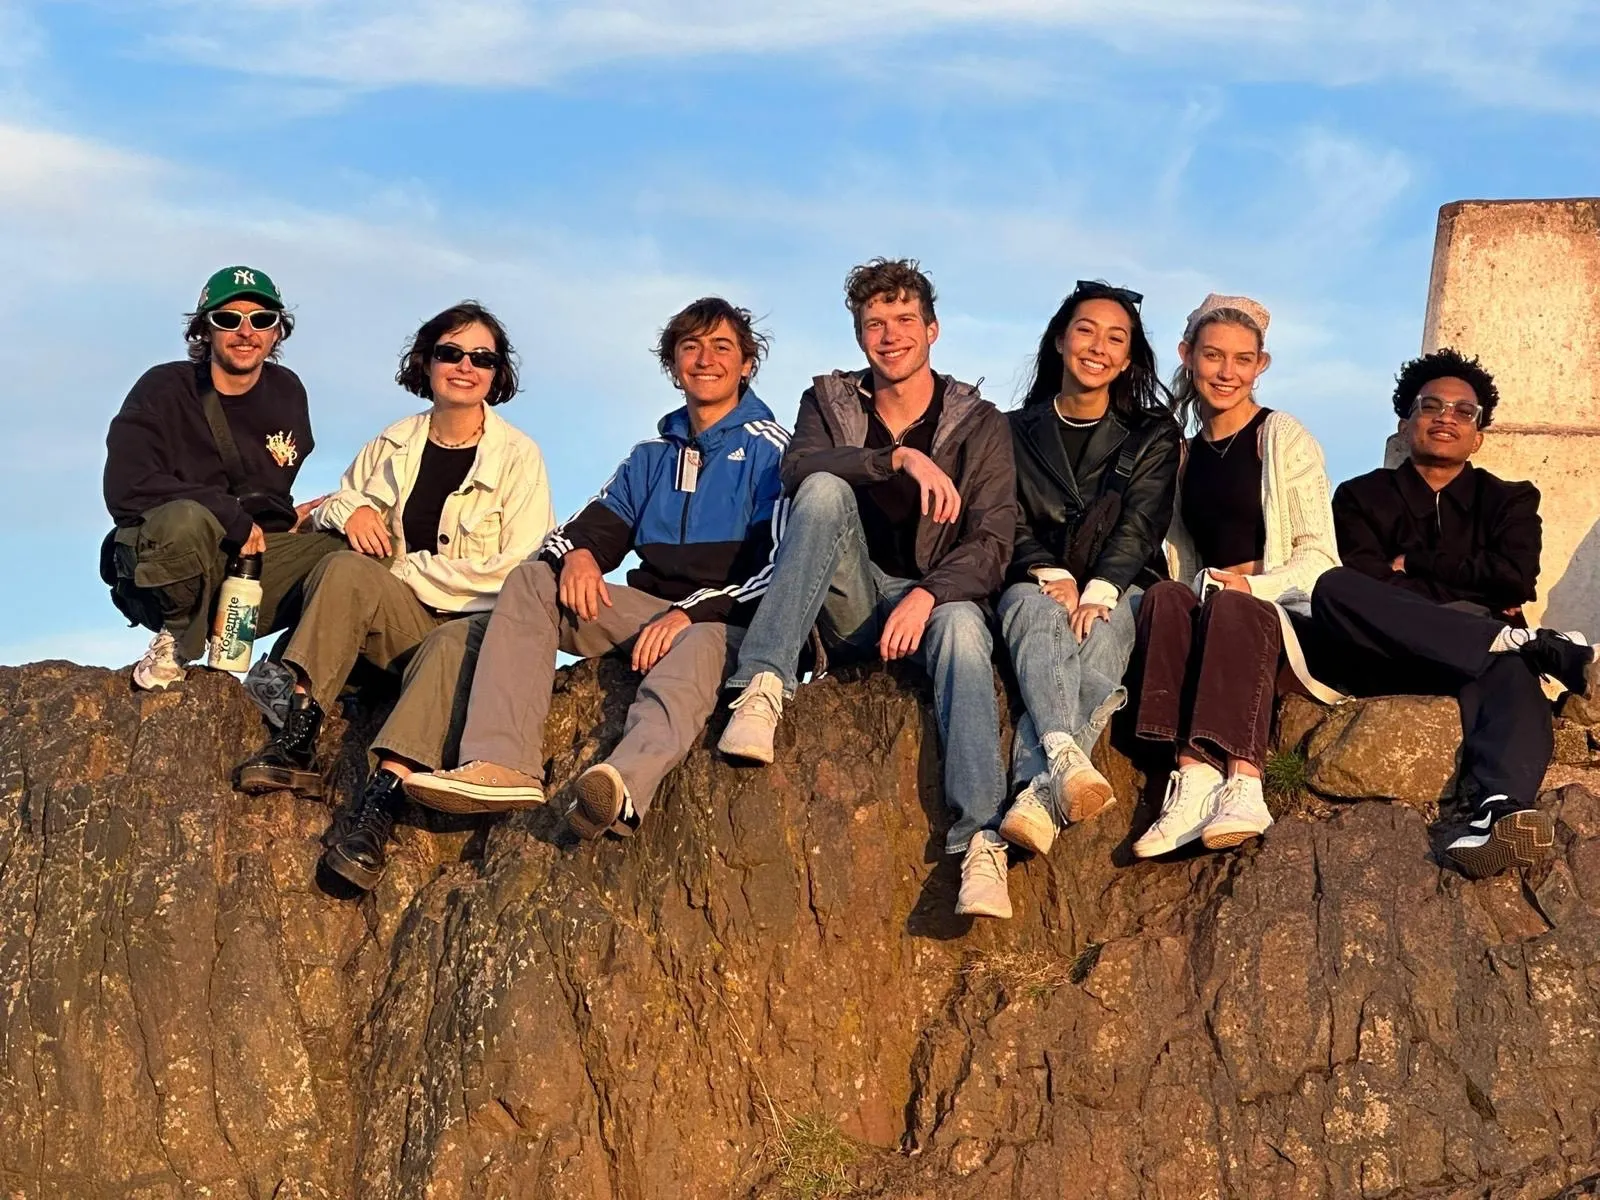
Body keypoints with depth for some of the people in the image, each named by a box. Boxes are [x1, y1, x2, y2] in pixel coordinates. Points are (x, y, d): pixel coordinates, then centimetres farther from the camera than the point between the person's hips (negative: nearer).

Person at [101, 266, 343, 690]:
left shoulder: (287, 394, 11)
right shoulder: (164, 389, -6)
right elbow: (126, 488, -20)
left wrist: (288, 517, 2)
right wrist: (234, 519, -19)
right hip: (154, 571, -5)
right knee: (186, 517, -39)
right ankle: (177, 635, -11)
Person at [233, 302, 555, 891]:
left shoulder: (518, 456, 1)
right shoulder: (391, 445, 13)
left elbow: (517, 571, -8)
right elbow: (329, 507, 22)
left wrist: (408, 570, -8)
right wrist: (350, 509, -4)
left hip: (474, 622, -3)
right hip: (400, 624, 3)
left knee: (449, 648, -39)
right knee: (344, 570, -28)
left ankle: (378, 804, -52)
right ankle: (296, 743, -33)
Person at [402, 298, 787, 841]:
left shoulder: (770, 450, 2)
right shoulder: (650, 457, 23)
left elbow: (784, 567, -10)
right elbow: (595, 527, 16)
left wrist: (694, 612, -22)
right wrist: (577, 554, -10)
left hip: (725, 622, -6)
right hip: (646, 612, 6)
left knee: (699, 648, -40)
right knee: (531, 581, -13)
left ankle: (625, 784, -73)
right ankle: (504, 763, -34)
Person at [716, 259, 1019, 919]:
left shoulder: (979, 423, 4)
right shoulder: (830, 401, 9)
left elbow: (992, 543, -8)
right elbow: (796, 466, -15)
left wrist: (927, 596, -27)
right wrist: (901, 458, -29)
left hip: (938, 598, -1)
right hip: (851, 603, 1)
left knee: (963, 625, -37)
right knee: (826, 491, -26)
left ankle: (982, 843, -51)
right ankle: (762, 687, -38)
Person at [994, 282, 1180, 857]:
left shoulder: (1154, 436, 15)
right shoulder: (1016, 432, 18)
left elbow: (1140, 527, -1)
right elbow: (1010, 527, 6)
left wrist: (1098, 591, -20)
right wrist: (1051, 576, -16)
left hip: (1120, 592, -1)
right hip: (1036, 584, 1)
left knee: (1100, 634, -38)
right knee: (1038, 612, -38)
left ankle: (1038, 794, -60)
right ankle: (1064, 758, -65)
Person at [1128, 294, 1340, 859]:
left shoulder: (1284, 439, 6)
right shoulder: (1184, 453, 19)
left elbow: (1320, 557, -3)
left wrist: (1254, 586, -20)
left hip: (1285, 618, -3)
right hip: (1211, 613, 3)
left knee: (1231, 607, -37)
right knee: (1164, 597, -31)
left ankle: (1243, 786, -52)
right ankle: (1195, 782, -45)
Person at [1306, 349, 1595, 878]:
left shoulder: (1508, 500, 20)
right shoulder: (1362, 496, 16)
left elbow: (1515, 579, 0)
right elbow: (1367, 584, -2)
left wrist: (1414, 563, 3)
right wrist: (1474, 601, -5)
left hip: (1469, 659, 0)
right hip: (1385, 661, 0)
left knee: (1509, 671, -38)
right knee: (1332, 589, -32)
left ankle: (1502, 807, -73)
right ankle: (1530, 642, -32)